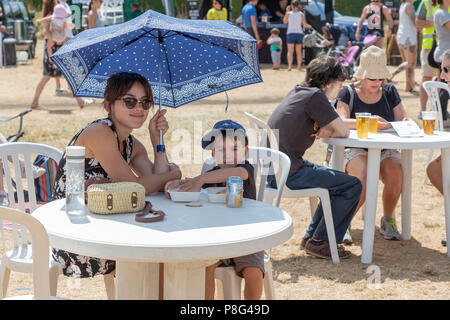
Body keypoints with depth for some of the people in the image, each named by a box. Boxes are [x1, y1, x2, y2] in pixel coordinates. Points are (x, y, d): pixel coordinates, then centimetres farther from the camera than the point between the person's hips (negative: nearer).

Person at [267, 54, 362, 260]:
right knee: (353, 186, -3)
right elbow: (344, 132, -10)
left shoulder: (298, 91, 15)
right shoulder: (314, 96, -13)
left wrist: (323, 131, 0)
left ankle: (311, 236, 25)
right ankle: (319, 242, 4)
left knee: (338, 182, 23)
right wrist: (326, 132, 10)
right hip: (288, 173, -10)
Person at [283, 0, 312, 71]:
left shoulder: (289, 13, -3)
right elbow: (305, 25, -3)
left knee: (290, 51, -7)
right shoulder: (301, 14, -2)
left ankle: (289, 66, -26)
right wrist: (309, 26, 19)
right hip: (299, 33, 1)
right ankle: (299, 66, 22)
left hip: (290, 34, -1)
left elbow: (285, 22, 13)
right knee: (299, 51, 14)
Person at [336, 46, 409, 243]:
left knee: (396, 174, -30)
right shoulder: (348, 93, 1)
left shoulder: (389, 91, 12)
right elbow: (341, 122, -14)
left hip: (386, 150, 3)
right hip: (356, 150, -3)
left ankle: (388, 220, -7)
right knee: (363, 177, -34)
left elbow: (401, 120, 12)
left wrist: (405, 124, -14)